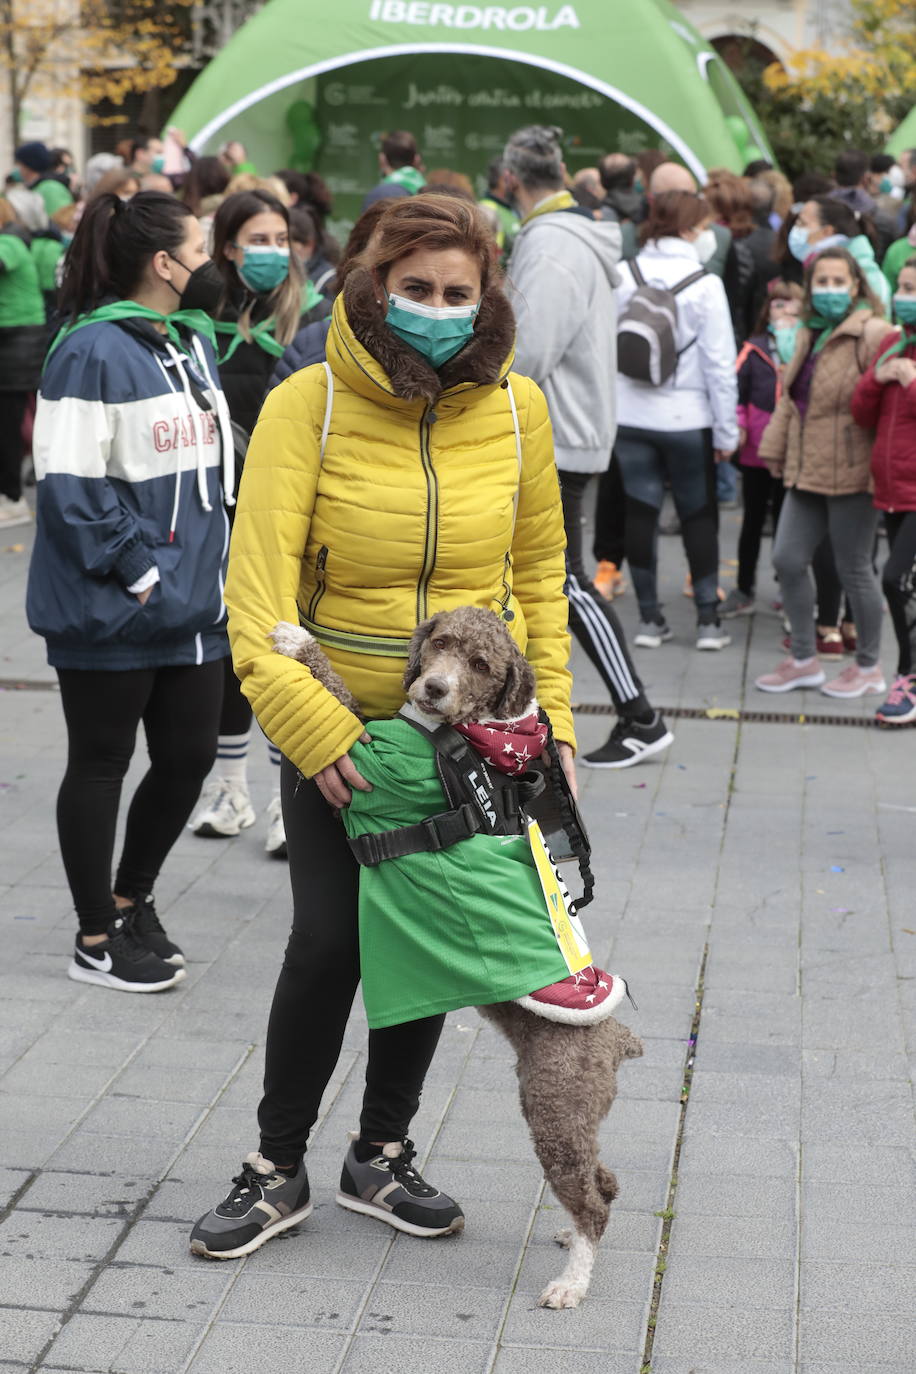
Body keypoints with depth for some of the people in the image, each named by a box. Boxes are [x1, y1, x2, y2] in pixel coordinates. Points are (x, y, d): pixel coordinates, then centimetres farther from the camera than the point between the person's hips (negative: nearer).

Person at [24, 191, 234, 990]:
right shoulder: (94, 352, -15)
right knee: (101, 763, 5)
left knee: (191, 753, 11)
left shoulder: (193, 342, 12)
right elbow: (67, 483, -19)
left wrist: (209, 562, 12)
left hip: (192, 606, 8)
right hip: (111, 615, -8)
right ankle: (97, 941, 18)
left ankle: (130, 900, 33)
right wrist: (133, 571, -17)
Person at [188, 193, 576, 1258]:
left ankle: (382, 1154, 28)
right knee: (328, 941, -4)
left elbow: (537, 573, 6)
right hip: (338, 727, -2)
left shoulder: (514, 409, -4)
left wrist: (552, 718, 3)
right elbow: (258, 581, -18)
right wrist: (306, 725, -26)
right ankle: (277, 1168, 16)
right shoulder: (307, 406, -13)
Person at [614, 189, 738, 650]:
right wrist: (726, 431, -4)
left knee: (640, 511, 9)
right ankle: (708, 619, 11)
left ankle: (649, 618, 13)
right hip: (687, 418, -3)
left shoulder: (623, 276, -1)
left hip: (630, 416, 3)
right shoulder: (705, 284, -10)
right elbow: (719, 363, -10)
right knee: (699, 514, 9)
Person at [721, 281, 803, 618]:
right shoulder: (755, 350, -2)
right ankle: (744, 591, 21)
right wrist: (737, 426, -12)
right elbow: (735, 388, -4)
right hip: (757, 450, 1)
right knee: (753, 520, 12)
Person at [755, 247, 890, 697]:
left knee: (854, 569, 2)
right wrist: (775, 449, 18)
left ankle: (868, 667, 19)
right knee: (788, 560, 6)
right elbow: (790, 398, 21)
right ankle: (803, 660, 21)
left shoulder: (872, 333, -11)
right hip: (806, 471, 8)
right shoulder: (809, 335, 14)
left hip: (851, 473, -8)